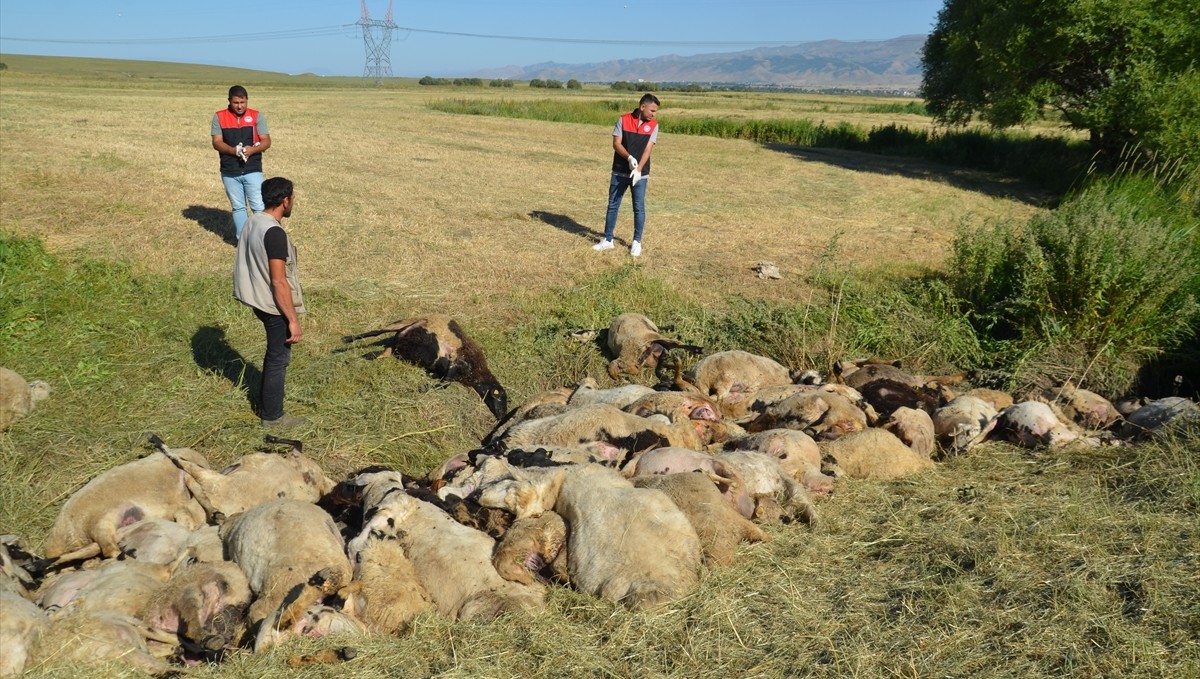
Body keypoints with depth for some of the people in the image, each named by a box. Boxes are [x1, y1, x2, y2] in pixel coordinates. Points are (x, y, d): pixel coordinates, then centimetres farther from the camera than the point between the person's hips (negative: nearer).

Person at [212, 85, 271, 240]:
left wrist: (253, 149, -22)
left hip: (253, 170, -1)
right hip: (229, 172, 1)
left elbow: (267, 141, -3)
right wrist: (233, 150, -21)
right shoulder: (219, 117, 3)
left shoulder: (257, 116, 1)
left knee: (259, 207, -5)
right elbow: (216, 142, -3)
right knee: (238, 208, 10)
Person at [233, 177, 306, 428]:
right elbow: (278, 281, -26)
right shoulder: (275, 233, -26)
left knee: (274, 354, 23)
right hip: (275, 306, -9)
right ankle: (272, 416, 19)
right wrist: (293, 320, -21)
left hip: (260, 300, 9)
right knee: (279, 359, 6)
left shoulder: (253, 221, 3)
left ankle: (266, 404, 37)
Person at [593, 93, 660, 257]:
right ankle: (608, 240, 18)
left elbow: (648, 149, -9)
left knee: (639, 207, 2)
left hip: (640, 174, 0)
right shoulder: (623, 120, -4)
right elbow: (616, 143, -7)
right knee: (613, 205, 7)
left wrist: (638, 169, -22)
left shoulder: (653, 125, -3)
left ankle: (636, 242, 14)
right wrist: (629, 157, -24)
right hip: (620, 172, 1)